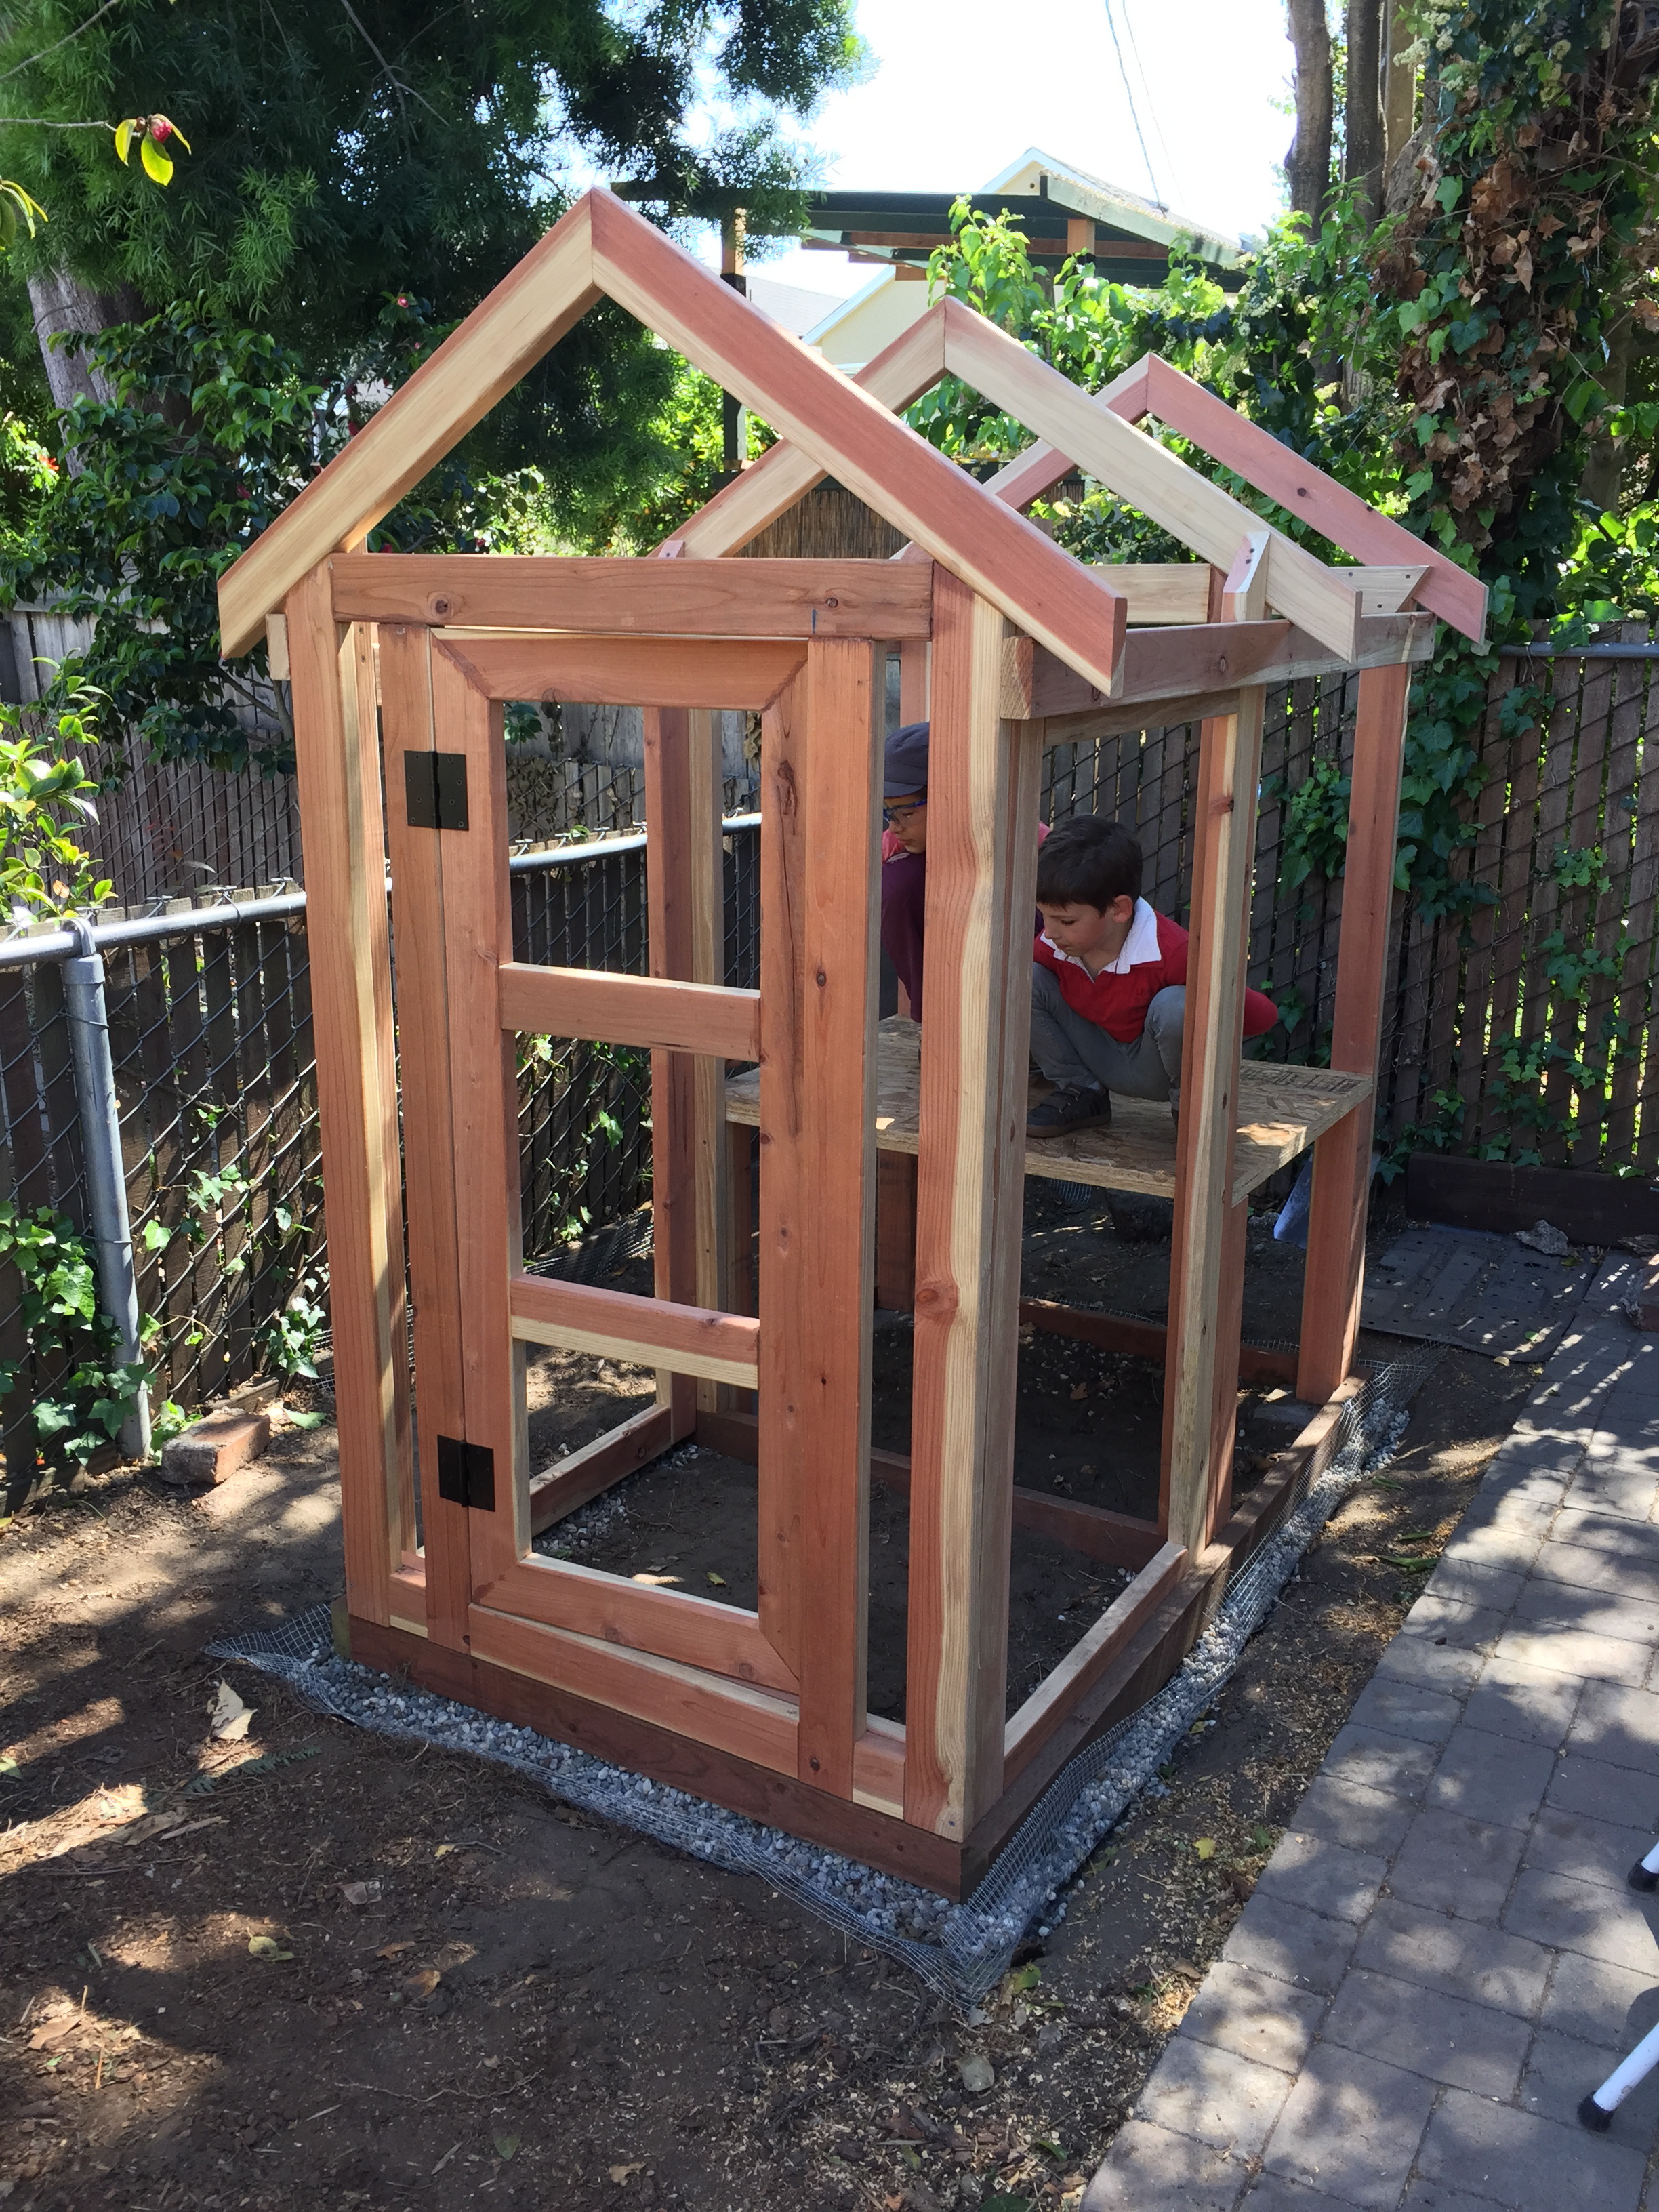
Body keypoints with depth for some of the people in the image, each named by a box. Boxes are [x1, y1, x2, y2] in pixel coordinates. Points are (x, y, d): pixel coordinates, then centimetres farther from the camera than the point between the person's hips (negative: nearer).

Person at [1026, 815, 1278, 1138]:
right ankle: (1081, 1095, 2)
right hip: (1101, 1061, 4)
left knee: (1173, 1004, -37)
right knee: (1028, 979, -15)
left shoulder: (1169, 952, -31)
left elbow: (1265, 1014, -25)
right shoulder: (1053, 946, -16)